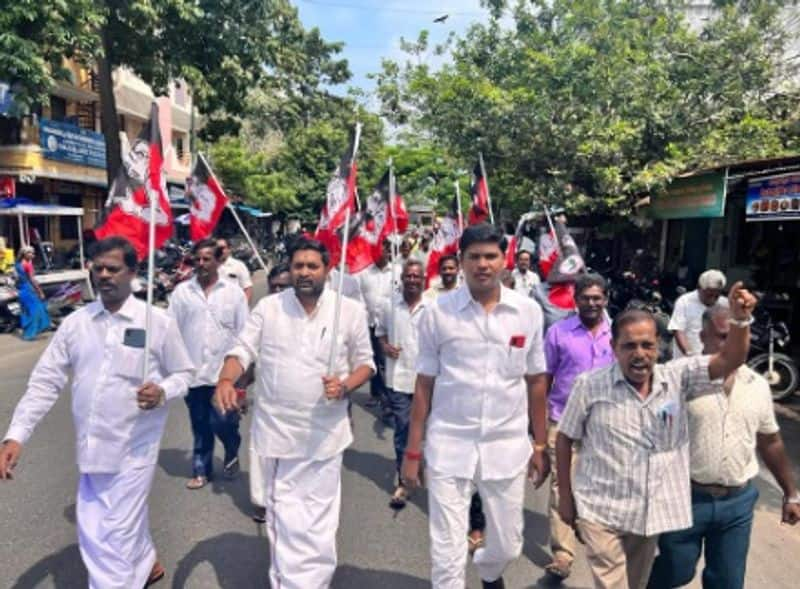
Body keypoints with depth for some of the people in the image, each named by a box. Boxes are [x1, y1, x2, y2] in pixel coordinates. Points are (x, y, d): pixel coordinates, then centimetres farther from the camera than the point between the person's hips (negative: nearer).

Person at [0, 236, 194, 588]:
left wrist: (163, 392, -21)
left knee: (117, 536, 3)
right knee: (93, 533, 21)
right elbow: (45, 381, 2)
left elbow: (183, 373, 0)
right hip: (90, 447, 5)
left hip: (134, 447, -5)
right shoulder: (75, 323, 1)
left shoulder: (159, 322, -9)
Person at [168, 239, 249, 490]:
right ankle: (201, 470, 31)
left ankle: (232, 451, 30)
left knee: (222, 422, -2)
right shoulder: (181, 291, 1)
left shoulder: (234, 292, -1)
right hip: (193, 372, 2)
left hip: (224, 372, -2)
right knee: (200, 426, 13)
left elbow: (243, 333, 1)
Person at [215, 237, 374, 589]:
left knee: (318, 522, 8)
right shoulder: (267, 307, 0)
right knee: (283, 518, 15)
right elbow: (243, 351, -1)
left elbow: (365, 362, 3)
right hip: (277, 431, 1)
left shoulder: (350, 310, -3)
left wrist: (345, 386, -16)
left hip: (324, 434, -1)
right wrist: (226, 380, -22)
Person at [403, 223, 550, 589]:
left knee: (507, 546, 20)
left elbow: (536, 382, 6)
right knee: (447, 553, 6)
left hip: (508, 446, 2)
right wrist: (412, 451, 0)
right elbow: (424, 385, -1)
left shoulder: (528, 312, -2)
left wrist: (541, 445, 8)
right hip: (449, 445, -2)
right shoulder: (438, 313, -7)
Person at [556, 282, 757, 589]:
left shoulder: (677, 377, -3)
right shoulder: (589, 384, -11)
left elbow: (729, 360, -14)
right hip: (601, 511, -3)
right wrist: (565, 495, 0)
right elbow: (565, 439, -3)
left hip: (652, 512, 4)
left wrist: (740, 319, -32)